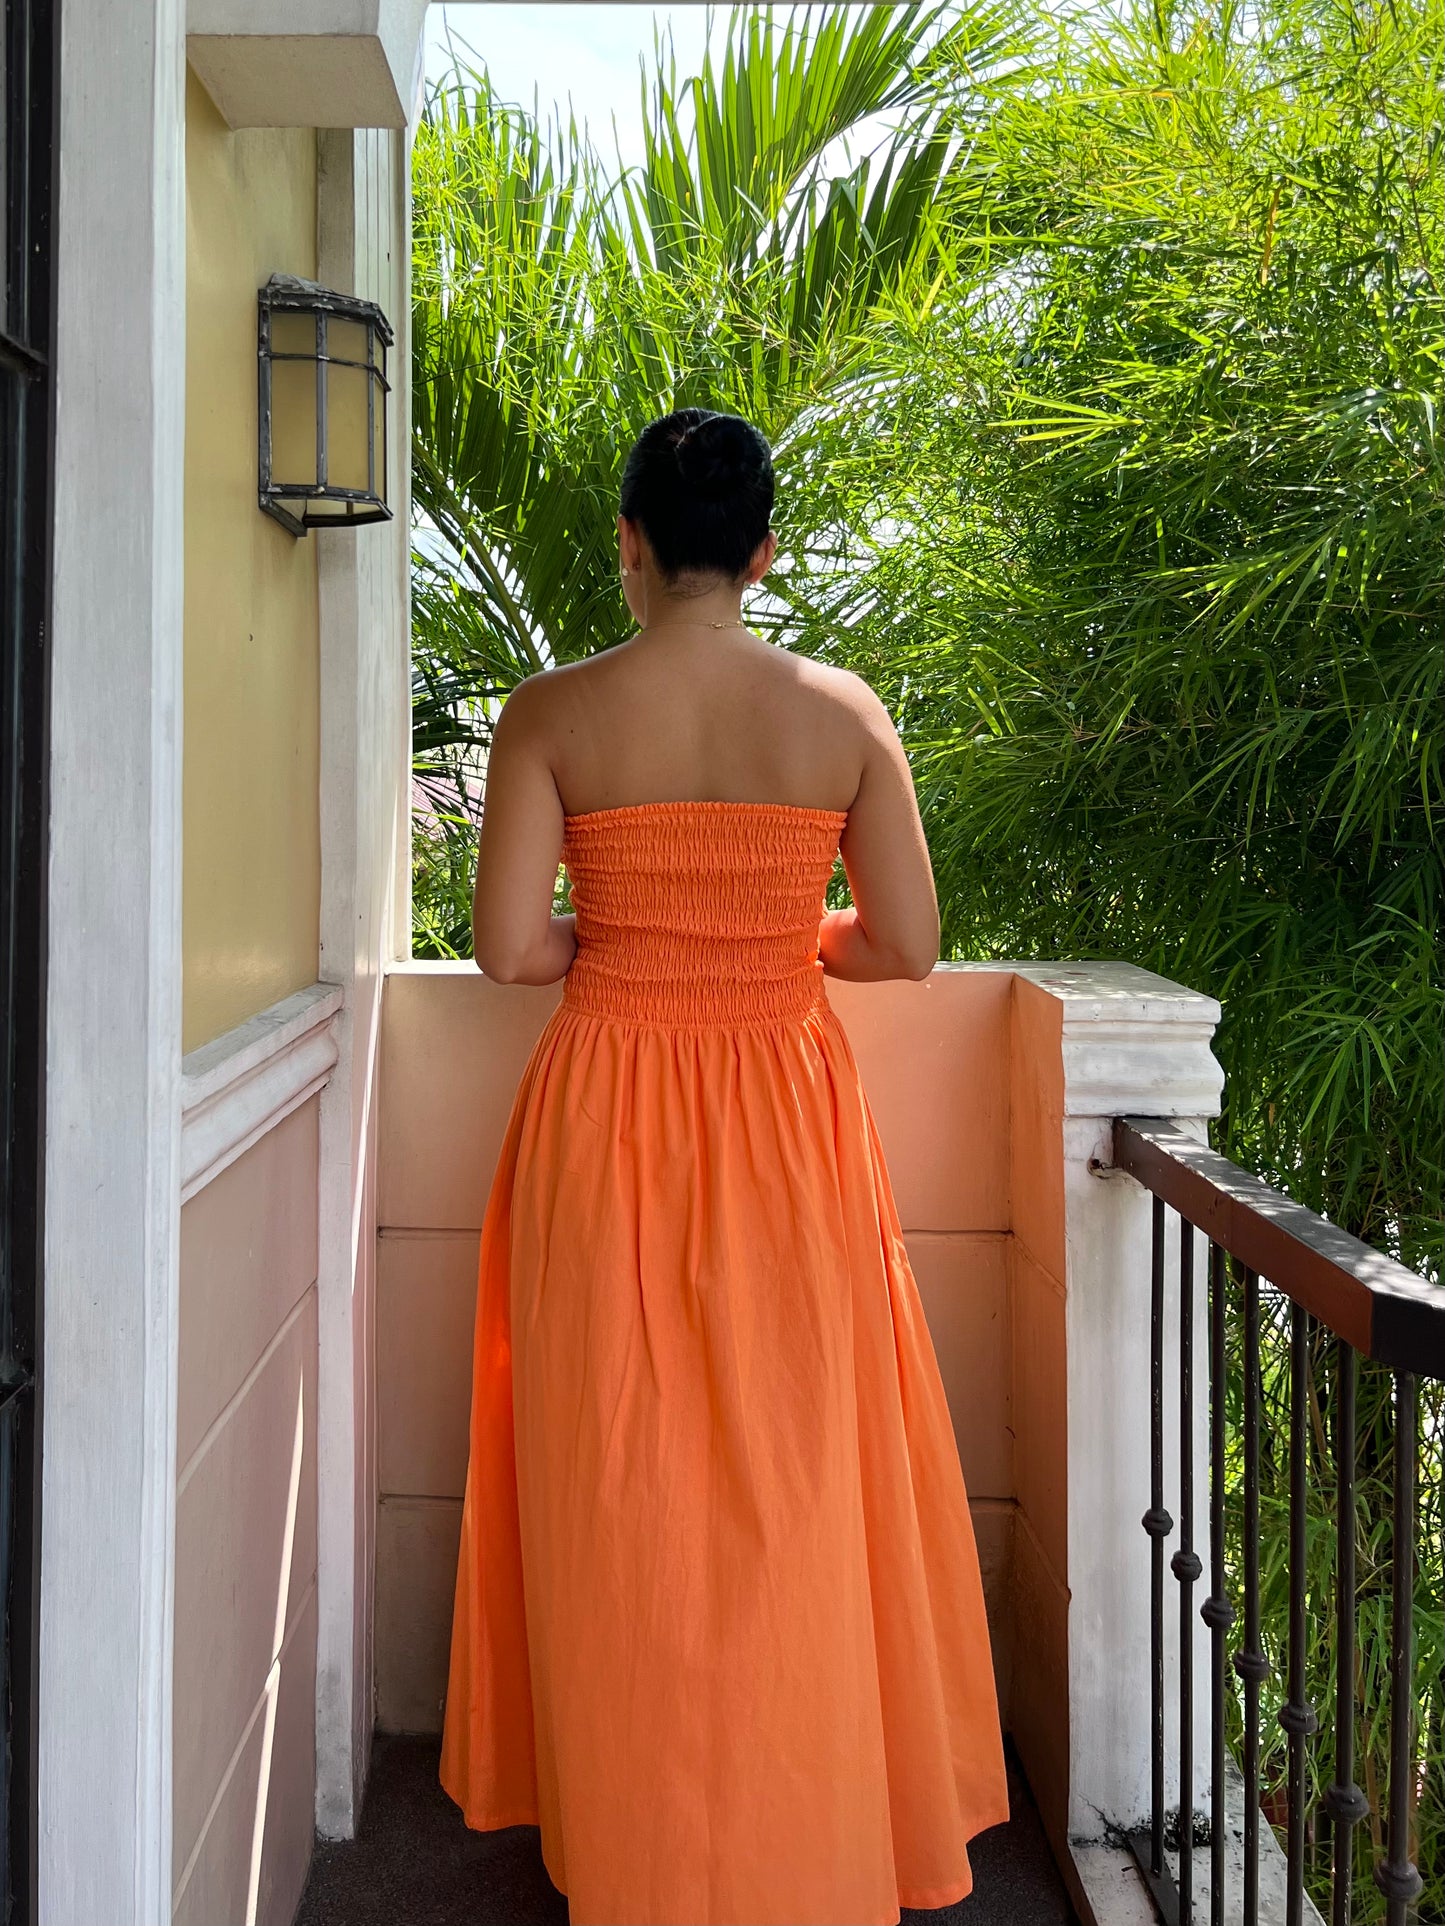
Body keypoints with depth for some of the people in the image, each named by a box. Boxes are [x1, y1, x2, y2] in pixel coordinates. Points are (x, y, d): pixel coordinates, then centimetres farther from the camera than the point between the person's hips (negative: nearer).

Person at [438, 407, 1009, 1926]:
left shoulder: (550, 711, -7)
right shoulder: (843, 712, -3)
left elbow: (511, 951, -10)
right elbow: (906, 946, -2)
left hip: (606, 1123, -1)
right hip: (787, 1123, 1)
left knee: (622, 1491, 11)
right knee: (793, 1482, 14)